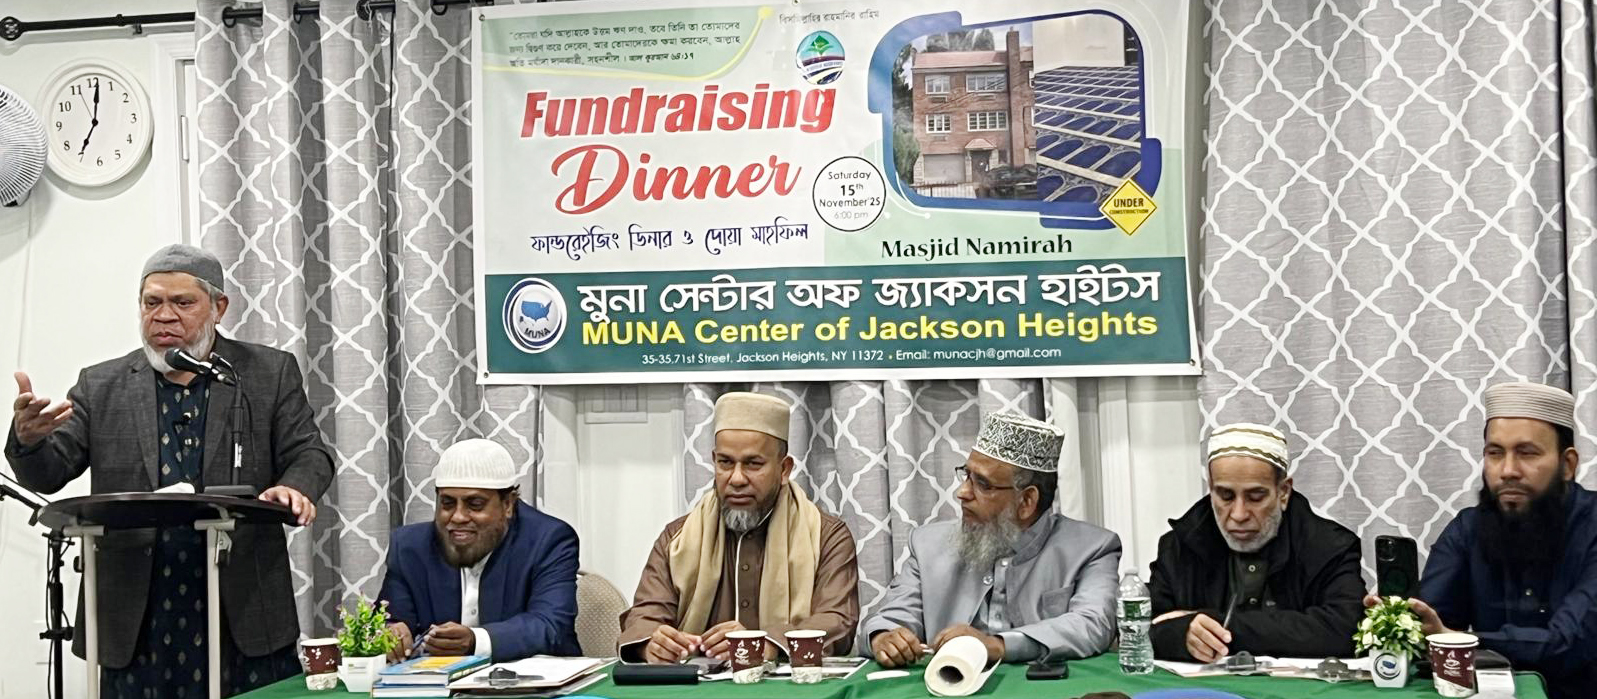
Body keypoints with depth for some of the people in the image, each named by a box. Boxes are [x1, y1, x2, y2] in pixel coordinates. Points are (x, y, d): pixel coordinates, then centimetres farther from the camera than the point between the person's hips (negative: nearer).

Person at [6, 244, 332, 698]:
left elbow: (308, 454, 2)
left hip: (244, 614, -1)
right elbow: (47, 474, 5)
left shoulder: (271, 373, 6)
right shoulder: (100, 387, 10)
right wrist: (28, 438, -19)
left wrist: (294, 489, -22)